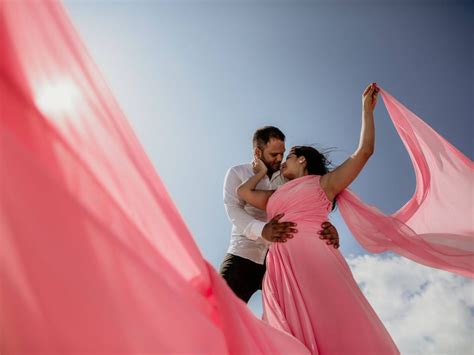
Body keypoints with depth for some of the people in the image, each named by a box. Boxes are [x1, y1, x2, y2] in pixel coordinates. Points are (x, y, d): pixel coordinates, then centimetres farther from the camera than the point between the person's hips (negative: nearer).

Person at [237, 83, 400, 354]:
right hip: (280, 266, 4)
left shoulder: (324, 183, 17)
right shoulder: (276, 195, 30)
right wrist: (263, 171, 43)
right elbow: (243, 192, 28)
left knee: (337, 331, -11)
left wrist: (367, 109, 16)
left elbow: (364, 151, 11)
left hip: (314, 258, -4)